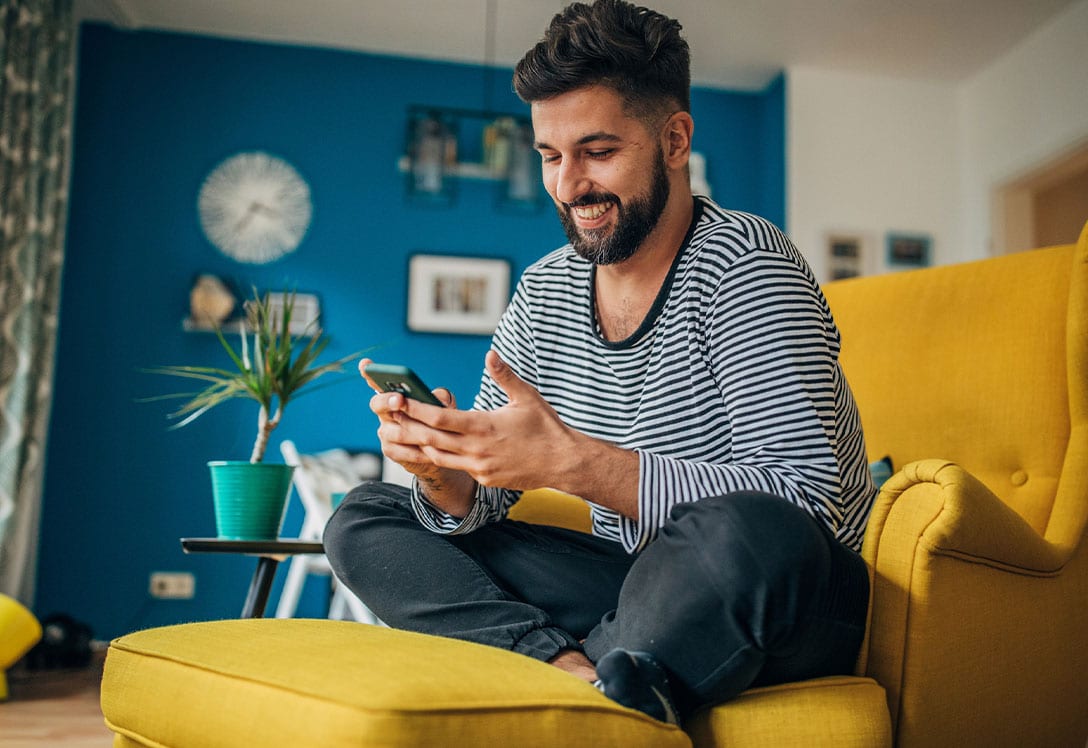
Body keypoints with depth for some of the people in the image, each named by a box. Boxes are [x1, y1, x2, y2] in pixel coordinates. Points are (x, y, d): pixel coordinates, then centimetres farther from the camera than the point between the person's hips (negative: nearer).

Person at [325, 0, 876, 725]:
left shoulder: (741, 261, -14)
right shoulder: (544, 292, 4)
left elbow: (803, 499, -25)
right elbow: (476, 504, 5)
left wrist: (567, 460, -32)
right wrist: (442, 471, -20)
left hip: (791, 595, -5)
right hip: (646, 584, 6)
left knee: (744, 532, -41)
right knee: (364, 517, -1)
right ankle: (578, 668, -21)